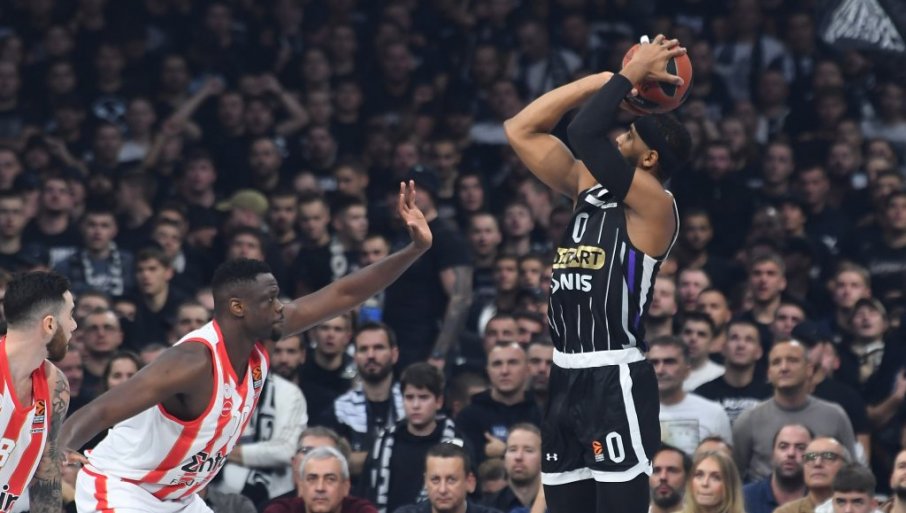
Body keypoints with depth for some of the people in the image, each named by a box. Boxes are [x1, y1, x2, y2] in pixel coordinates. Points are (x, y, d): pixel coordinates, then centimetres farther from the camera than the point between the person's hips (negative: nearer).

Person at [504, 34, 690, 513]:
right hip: (566, 378, 9)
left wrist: (632, 75, -8)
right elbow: (521, 131, 14)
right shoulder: (588, 189, 15)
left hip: (615, 381, -9)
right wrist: (609, 79, 11)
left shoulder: (652, 203, -9)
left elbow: (585, 134, -21)